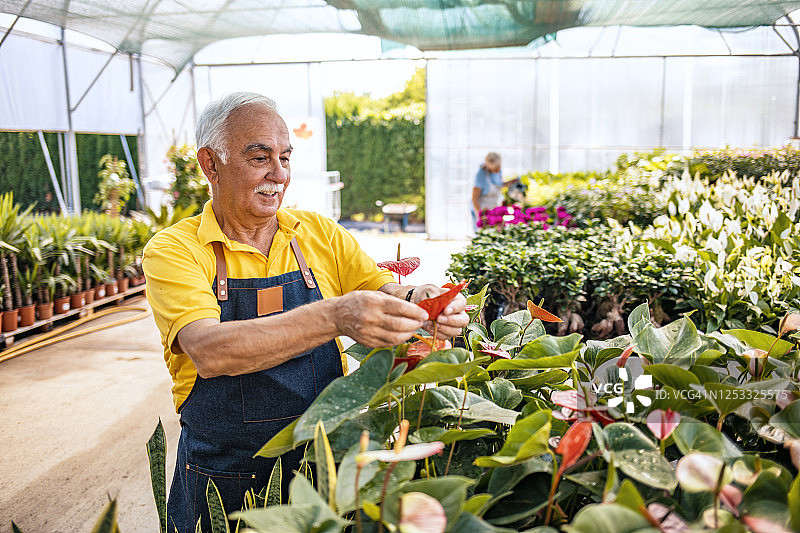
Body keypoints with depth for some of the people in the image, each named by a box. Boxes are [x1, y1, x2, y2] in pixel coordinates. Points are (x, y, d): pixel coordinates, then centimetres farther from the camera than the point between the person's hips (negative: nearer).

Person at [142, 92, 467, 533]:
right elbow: (210, 352, -27)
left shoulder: (322, 235, 0)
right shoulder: (173, 249, -11)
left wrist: (422, 301, -27)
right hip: (223, 478, -2)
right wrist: (334, 318, -39)